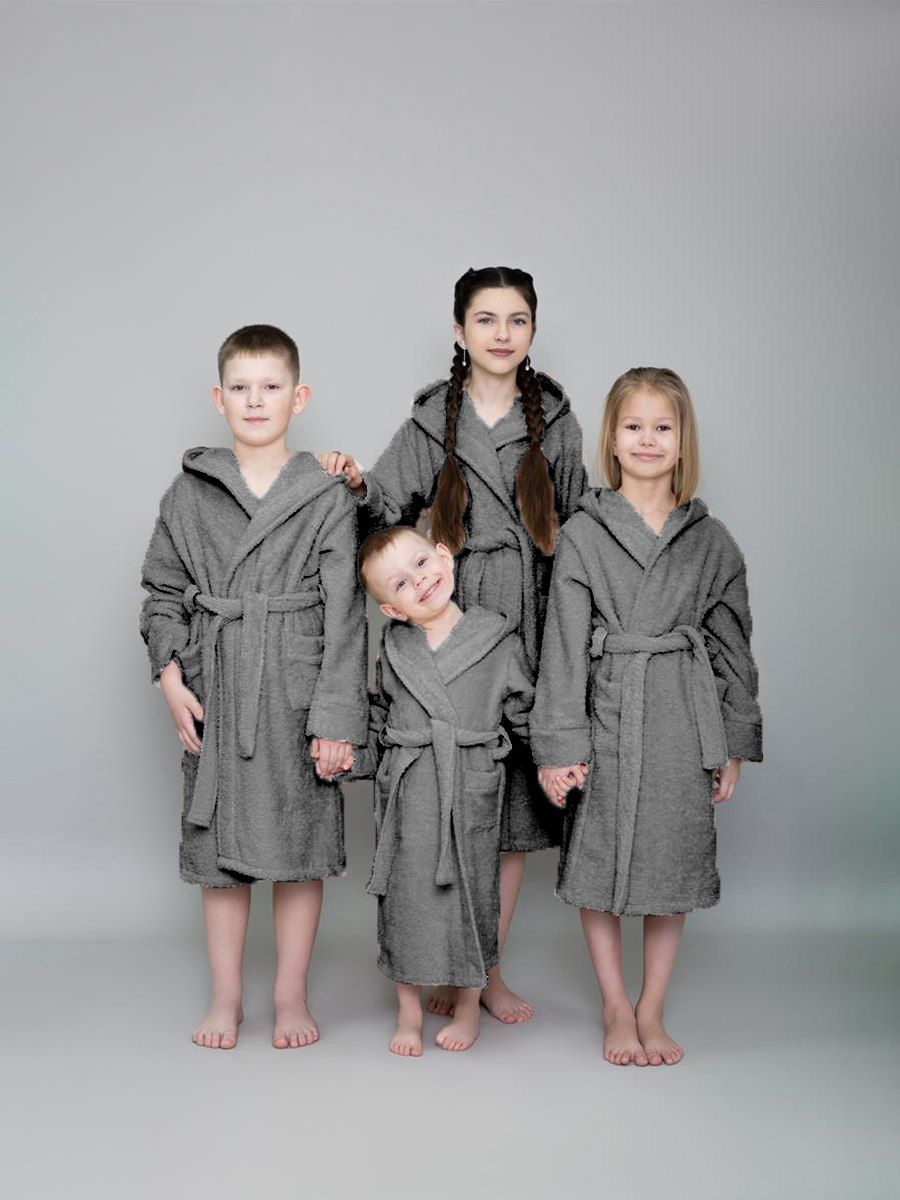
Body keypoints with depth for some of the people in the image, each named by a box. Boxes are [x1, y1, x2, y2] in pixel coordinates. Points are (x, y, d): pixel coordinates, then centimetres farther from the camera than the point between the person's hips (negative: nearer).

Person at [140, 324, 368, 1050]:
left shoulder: (328, 499, -2)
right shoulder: (191, 492, 4)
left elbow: (344, 614, -5)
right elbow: (162, 591, 10)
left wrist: (337, 717, -10)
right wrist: (170, 674, -4)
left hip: (298, 692, -1)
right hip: (215, 691, 2)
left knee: (299, 848, 6)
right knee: (220, 846, 8)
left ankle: (292, 997, 21)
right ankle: (225, 997, 22)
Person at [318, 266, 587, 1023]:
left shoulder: (555, 422, 9)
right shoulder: (430, 422, 6)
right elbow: (391, 508, -1)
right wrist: (359, 485, -22)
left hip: (529, 634, 2)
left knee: (515, 805, 5)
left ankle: (489, 969, 19)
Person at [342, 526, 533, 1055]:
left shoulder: (498, 640, -4)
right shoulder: (393, 647, 3)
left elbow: (528, 711, 5)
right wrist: (358, 762, 13)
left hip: (473, 792, -2)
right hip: (406, 792, 2)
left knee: (471, 892, 8)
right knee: (405, 894, 7)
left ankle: (469, 1007, 27)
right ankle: (409, 1011, 24)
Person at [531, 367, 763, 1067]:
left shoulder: (711, 541, 4)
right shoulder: (583, 534, -1)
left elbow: (732, 645, 8)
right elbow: (564, 643, -4)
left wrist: (735, 745, 6)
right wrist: (559, 745, -9)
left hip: (684, 720, 2)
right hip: (607, 714, -1)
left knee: (674, 867, 8)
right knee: (598, 866, 6)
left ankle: (652, 1011, 24)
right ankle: (616, 1010, 23)